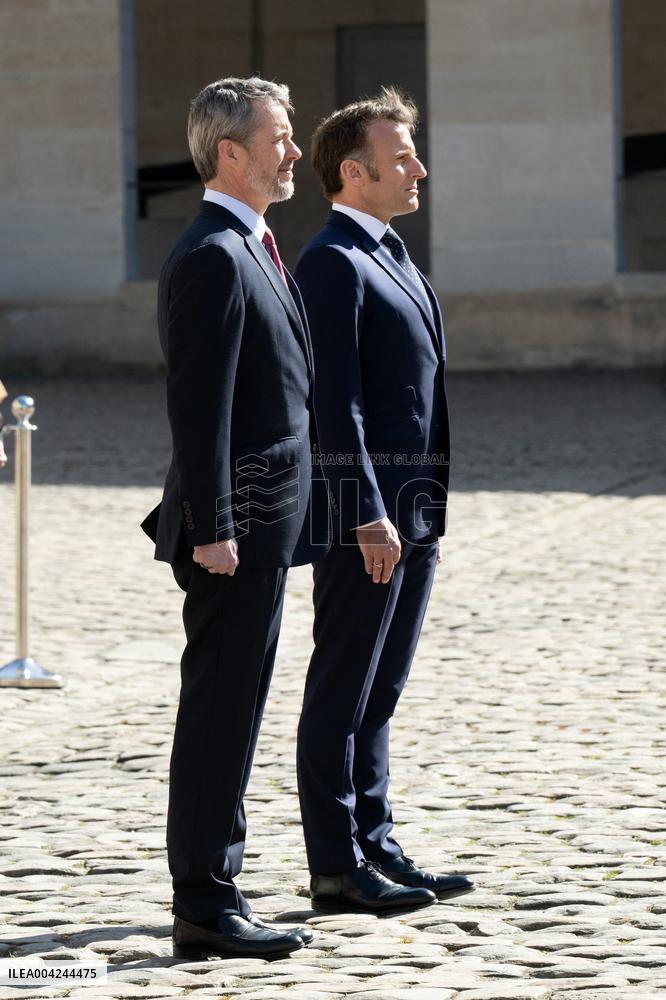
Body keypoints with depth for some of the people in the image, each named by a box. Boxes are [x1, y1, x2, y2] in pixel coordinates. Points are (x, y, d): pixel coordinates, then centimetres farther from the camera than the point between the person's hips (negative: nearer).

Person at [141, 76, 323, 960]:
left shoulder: (247, 251, 18)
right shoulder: (214, 258, -15)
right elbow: (198, 405, -20)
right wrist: (212, 528, -22)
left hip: (261, 519, 10)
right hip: (237, 521, -10)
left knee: (229, 715, 13)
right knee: (219, 713, -7)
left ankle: (211, 894, 20)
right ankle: (205, 909, -4)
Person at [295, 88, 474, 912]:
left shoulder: (389, 257, 18)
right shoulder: (332, 262, -12)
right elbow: (335, 402, -18)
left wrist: (425, 511, 18)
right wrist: (368, 516, -22)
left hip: (414, 512, 9)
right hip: (366, 514, -9)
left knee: (377, 694, 13)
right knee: (342, 696, -3)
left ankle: (376, 851, 19)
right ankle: (337, 869, 1)